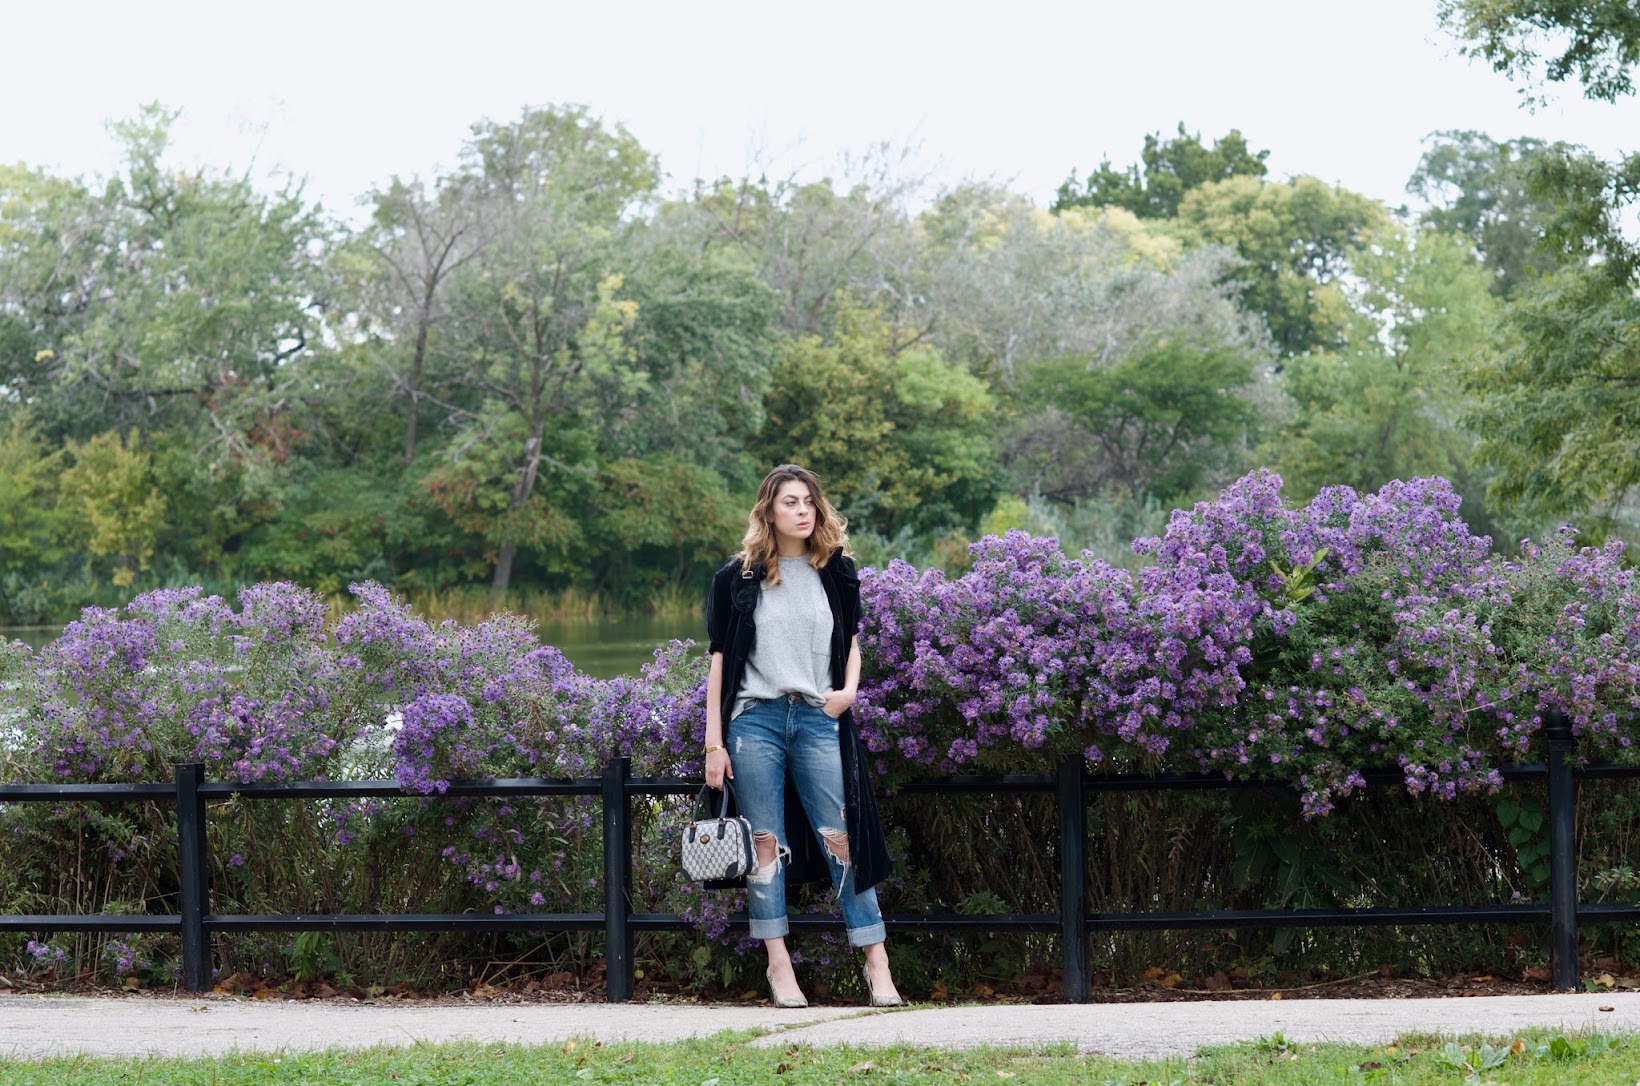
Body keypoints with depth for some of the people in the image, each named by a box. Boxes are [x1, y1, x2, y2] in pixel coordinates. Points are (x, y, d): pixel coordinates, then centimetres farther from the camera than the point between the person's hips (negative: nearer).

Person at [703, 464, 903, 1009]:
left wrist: (848, 691, -1)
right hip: (755, 719, -1)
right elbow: (720, 660, 4)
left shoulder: (837, 572, 10)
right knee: (766, 843, 0)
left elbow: (851, 641, 20)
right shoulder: (739, 577, 4)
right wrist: (714, 743, -1)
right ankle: (778, 965, 5)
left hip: (818, 719, 1)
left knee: (842, 838, -3)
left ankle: (877, 963, -1)